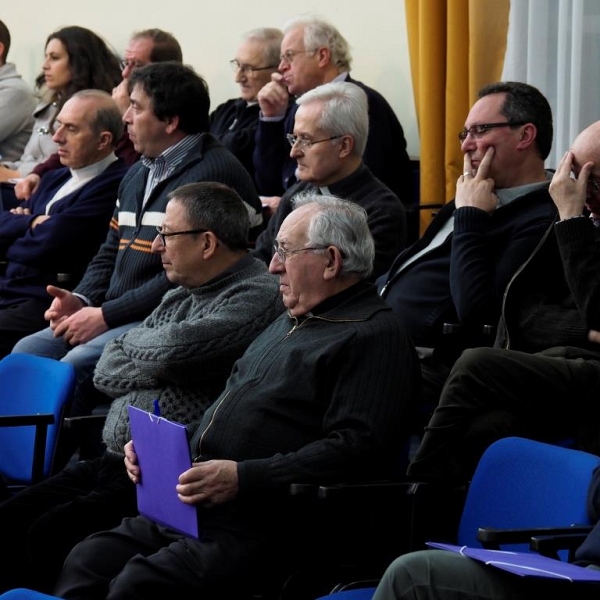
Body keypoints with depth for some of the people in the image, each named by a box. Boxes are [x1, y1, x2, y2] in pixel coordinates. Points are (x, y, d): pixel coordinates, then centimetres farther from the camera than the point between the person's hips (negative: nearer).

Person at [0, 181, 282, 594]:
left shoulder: (256, 296, -10)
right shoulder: (180, 297, 19)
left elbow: (174, 350, -22)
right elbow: (107, 372, 15)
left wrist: (134, 343, 1)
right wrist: (159, 366, -5)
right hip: (112, 463, 9)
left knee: (50, 536, -24)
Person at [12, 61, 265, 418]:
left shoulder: (216, 174, -13)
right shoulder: (138, 174, 20)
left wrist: (106, 315, -16)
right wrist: (82, 299, 2)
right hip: (115, 318, 9)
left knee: (77, 365, -27)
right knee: (27, 352, -4)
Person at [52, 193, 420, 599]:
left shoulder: (373, 335, -6)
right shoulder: (288, 323, 25)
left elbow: (356, 448, -18)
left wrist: (244, 477, -22)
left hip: (262, 527, -9)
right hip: (192, 507, 9)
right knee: (86, 561, -6)